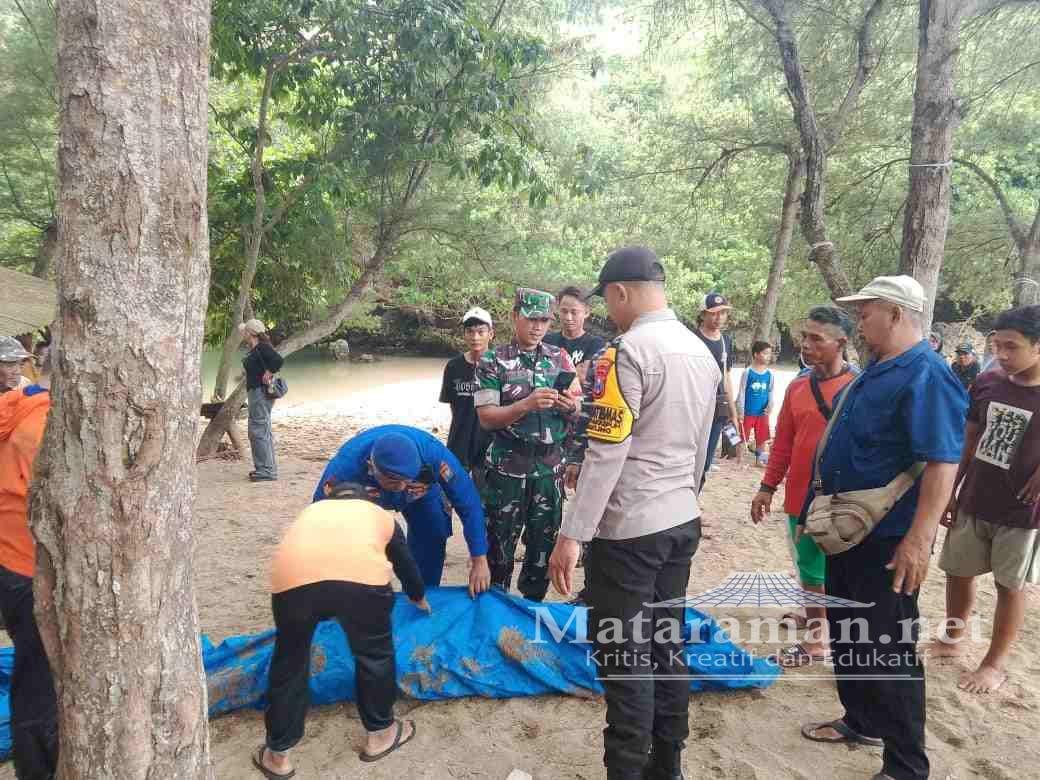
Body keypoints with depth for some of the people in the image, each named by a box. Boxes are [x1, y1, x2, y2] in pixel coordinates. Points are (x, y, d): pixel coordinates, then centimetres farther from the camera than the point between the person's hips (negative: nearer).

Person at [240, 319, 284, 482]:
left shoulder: (262, 348, -15)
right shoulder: (255, 350, 14)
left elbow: (278, 360, -29)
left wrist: (268, 374, -19)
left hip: (260, 393, -11)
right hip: (255, 392, 11)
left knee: (258, 431, -9)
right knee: (264, 431, 15)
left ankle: (267, 470, -6)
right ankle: (268, 468, 23)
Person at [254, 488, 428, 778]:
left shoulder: (312, 510, 40)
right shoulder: (381, 514, 36)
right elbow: (406, 563, 48)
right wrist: (421, 601, 68)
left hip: (293, 576, 2)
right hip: (360, 574, -1)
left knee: (289, 662, 24)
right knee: (374, 653, 24)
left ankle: (277, 756, 38)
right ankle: (380, 734, 40)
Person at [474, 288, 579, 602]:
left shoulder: (560, 358, 5)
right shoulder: (492, 361, -5)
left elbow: (579, 410, 8)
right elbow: (486, 417, -11)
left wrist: (571, 406, -15)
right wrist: (527, 404, -25)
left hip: (550, 467, 3)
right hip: (507, 467, -3)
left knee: (545, 542, 13)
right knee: (499, 542, 8)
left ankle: (533, 605, 32)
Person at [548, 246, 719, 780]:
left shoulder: (629, 350, -16)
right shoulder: (704, 352, 10)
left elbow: (606, 453, -20)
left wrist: (572, 535, -17)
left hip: (628, 530, -8)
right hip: (683, 522, 9)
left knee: (623, 656, 3)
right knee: (667, 644, 17)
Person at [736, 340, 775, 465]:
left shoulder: (769, 374, 3)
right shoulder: (747, 372, -8)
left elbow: (771, 392, 7)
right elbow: (741, 393, -7)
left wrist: (770, 406, -11)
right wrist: (740, 412, -10)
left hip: (762, 413, 4)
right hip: (747, 412, -4)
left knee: (762, 438, 13)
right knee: (743, 438, 4)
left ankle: (760, 459, 29)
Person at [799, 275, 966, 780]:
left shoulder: (926, 376, -20)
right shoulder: (877, 371, 10)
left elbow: (943, 463, -26)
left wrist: (918, 539, -29)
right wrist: (827, 501, 21)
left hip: (888, 539, -10)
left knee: (889, 649, 2)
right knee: (845, 633, 20)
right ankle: (861, 722, 38)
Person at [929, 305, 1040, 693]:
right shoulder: (987, 382, -3)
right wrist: (950, 492, 7)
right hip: (972, 504, 5)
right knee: (958, 572, 16)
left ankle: (995, 662, 27)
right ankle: (953, 638, 37)